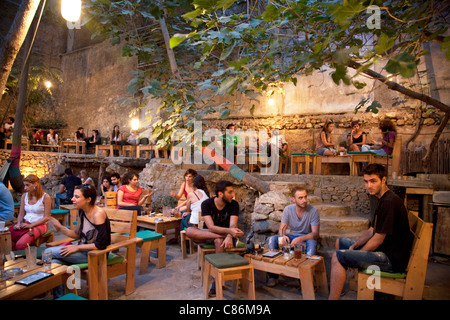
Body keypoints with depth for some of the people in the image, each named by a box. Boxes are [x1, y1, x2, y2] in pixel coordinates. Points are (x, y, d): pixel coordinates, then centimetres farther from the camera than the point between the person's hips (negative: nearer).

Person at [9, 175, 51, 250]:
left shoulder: (45, 197, -4)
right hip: (25, 224, 5)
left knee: (20, 244, -31)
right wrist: (18, 223, -5)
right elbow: (21, 214, 16)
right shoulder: (24, 196, 13)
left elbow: (47, 217, -6)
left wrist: (31, 225, -14)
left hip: (39, 225, -5)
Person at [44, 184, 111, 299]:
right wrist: (60, 228, -2)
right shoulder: (81, 211, 3)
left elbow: (101, 245, -24)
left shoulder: (98, 214, -23)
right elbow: (78, 235, 12)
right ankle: (58, 296, 4)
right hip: (83, 249, 8)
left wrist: (77, 247, -17)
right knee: (55, 262, -14)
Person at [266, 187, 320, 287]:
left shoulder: (313, 211, -16)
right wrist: (283, 235, -30)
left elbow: (315, 233, -20)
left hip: (307, 237, -3)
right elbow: (282, 229, -4)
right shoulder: (288, 209, -8)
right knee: (272, 239, -21)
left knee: (312, 243, -39)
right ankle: (273, 276, -15)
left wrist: (300, 239, -37)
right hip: (292, 236, 3)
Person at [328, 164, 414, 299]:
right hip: (384, 251, 11)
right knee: (340, 242, 19)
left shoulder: (389, 202, -22)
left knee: (338, 256, -21)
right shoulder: (383, 200, 12)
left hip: (392, 259, -11)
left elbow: (377, 239, -21)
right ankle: (336, 286, 27)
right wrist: (354, 246, 4)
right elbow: (371, 231, 16)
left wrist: (356, 255, -10)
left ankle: (333, 297, -12)